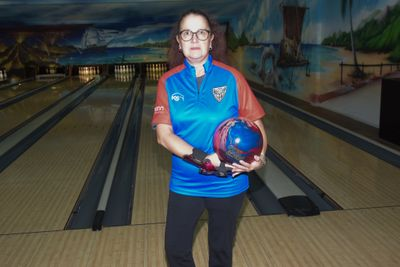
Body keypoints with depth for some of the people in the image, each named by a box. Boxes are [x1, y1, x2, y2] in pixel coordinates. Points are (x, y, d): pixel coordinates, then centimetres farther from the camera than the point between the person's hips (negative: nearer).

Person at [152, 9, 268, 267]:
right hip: (185, 184, 1)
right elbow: (163, 134, -12)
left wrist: (260, 156, -24)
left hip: (228, 184, -1)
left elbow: (256, 123, -4)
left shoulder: (232, 78, -8)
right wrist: (205, 159, -25)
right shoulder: (169, 82, -5)